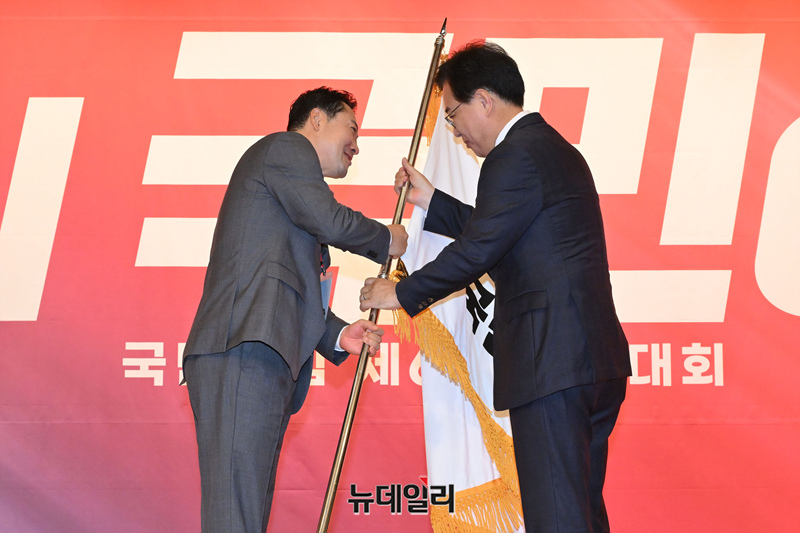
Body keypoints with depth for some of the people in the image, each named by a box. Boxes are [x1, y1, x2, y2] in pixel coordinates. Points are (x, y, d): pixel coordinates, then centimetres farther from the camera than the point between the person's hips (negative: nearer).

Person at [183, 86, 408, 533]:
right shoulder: (286, 147, 7)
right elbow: (330, 221, -8)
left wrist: (339, 336, 15)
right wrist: (386, 240, 10)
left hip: (266, 361, 10)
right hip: (242, 353, -10)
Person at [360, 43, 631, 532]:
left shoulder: (515, 157, -11)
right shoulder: (558, 150, 21)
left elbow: (476, 253, -13)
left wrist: (401, 294, 0)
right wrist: (432, 201, 27)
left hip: (551, 363, -10)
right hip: (597, 361, 10)